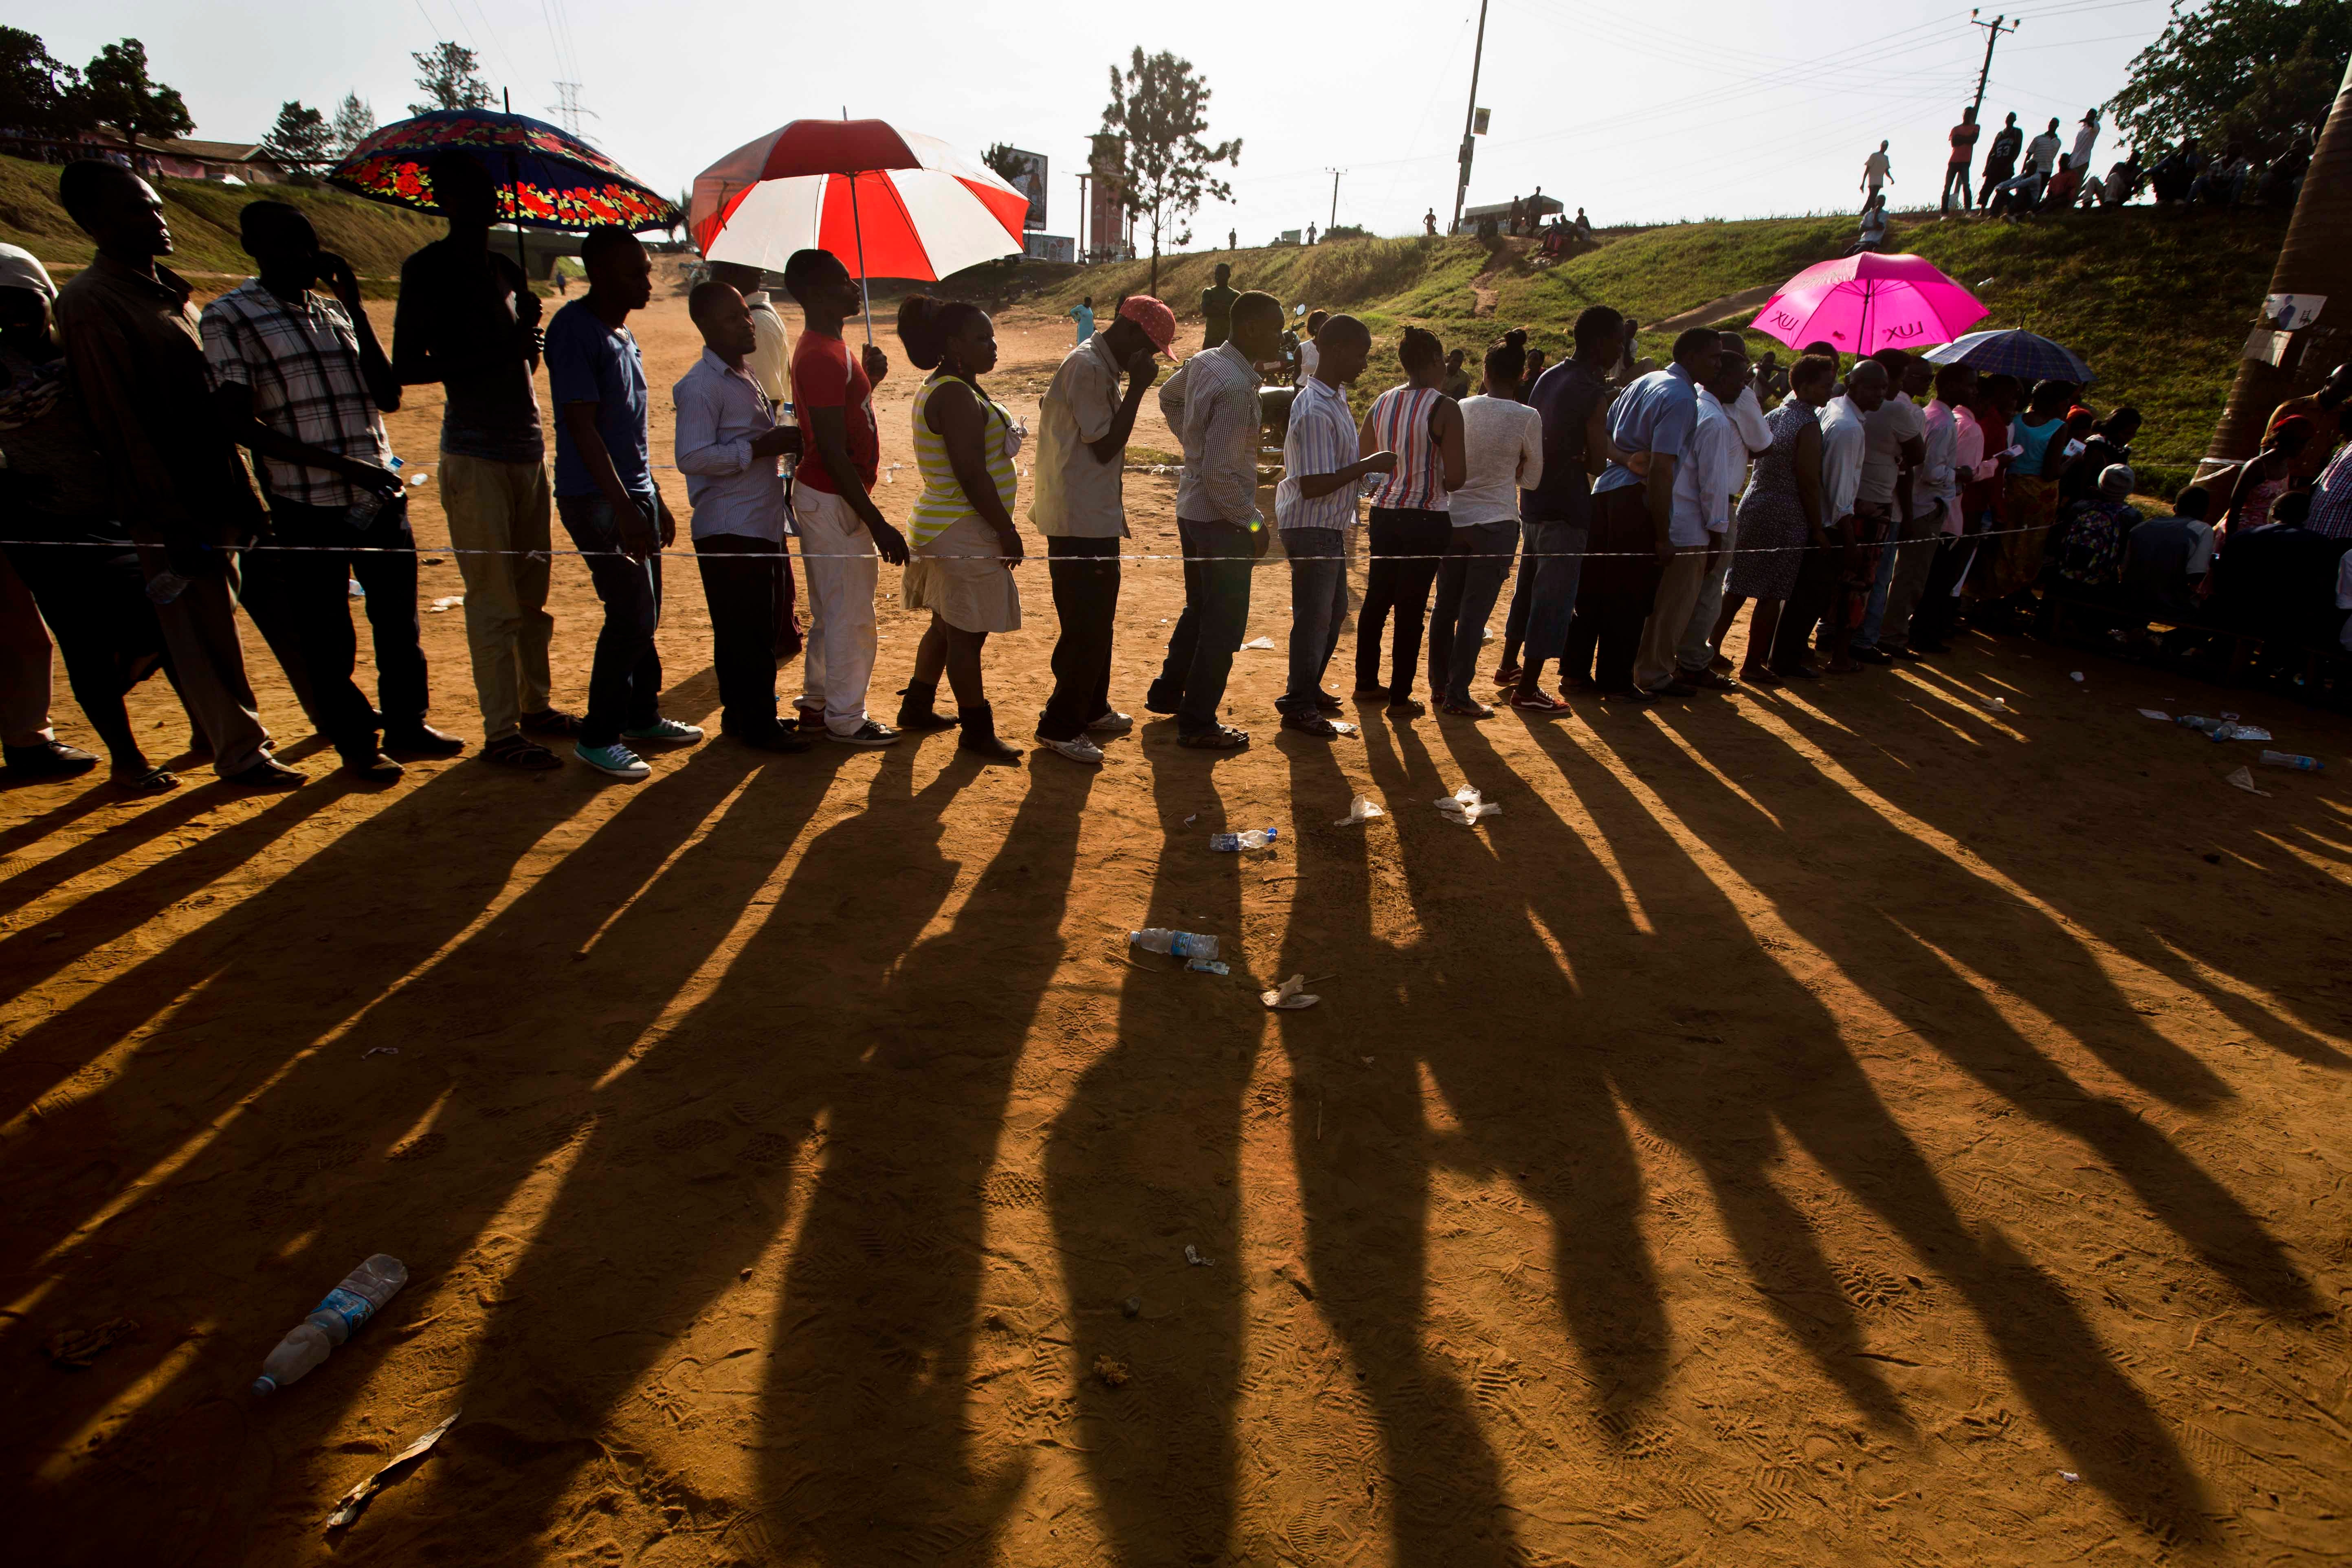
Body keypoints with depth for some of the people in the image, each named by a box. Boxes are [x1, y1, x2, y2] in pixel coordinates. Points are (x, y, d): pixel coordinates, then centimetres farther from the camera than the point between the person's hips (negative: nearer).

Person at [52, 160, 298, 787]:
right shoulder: (90, 302, -13)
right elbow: (122, 425, -16)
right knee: (202, 633, -1)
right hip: (171, 506, -8)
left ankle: (218, 731, 30)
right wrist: (175, 523, -18)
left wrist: (242, 495, 14)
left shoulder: (166, 288, 13)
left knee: (216, 624, 16)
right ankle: (240, 752, 7)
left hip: (214, 492, 8)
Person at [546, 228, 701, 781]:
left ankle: (642, 716, 26)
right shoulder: (575, 330, -13)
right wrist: (625, 509, -24)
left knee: (644, 612, 13)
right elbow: (582, 425, -19)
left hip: (635, 494, 9)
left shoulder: (623, 334, 16)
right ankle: (598, 736, 1)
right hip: (596, 500, -9)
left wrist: (655, 501, 21)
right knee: (632, 614, -10)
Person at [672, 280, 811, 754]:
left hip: (759, 526, 9)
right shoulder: (702, 385, -13)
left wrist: (782, 440, 14)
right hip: (729, 529, -9)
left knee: (751, 630, 15)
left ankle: (742, 715, 25)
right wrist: (760, 448, -21)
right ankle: (758, 727, 5)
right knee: (747, 634, -4)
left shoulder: (743, 376, 17)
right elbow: (691, 458, -21)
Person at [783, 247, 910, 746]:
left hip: (825, 496, 10)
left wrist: (869, 376, 6)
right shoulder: (822, 358, -21)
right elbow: (834, 452, -25)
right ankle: (845, 719, 12)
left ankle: (817, 703, 31)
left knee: (832, 610, 19)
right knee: (851, 615, -1)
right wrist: (878, 523, -24)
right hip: (833, 501, -10)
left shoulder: (828, 349, 12)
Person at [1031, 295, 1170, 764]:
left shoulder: (1102, 367, 15)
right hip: (1079, 521, -10)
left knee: (1098, 620, 18)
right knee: (1085, 628, -5)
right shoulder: (1087, 367, -16)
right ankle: (1059, 727, 5)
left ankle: (1092, 710, 32)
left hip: (1097, 517, 10)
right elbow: (1104, 446, -20)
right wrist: (1137, 387, -16)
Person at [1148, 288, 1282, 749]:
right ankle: (1198, 724, 12)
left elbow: (1168, 397, 24)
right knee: (1225, 624, 2)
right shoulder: (1237, 389, -24)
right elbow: (1220, 474, -26)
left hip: (1192, 509, 9)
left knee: (1200, 608, 24)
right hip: (1220, 519, -9)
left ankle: (1166, 693, 37)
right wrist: (1254, 524, -16)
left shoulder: (1203, 362, 4)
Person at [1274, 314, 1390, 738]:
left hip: (1330, 527, 10)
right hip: (1311, 530, -10)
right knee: (1314, 618, -1)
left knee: (1334, 611, 19)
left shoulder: (1335, 397, 9)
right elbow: (1313, 485, -27)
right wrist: (1368, 465, -22)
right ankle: (1298, 707, 11)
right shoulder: (1315, 410, -23)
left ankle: (1310, 689, 33)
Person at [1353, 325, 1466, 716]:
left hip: (1385, 513, 6)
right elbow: (1455, 479, -15)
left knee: (1377, 599, 16)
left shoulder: (1381, 404, 4)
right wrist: (1438, 482, 6)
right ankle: (1400, 698, 9)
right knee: (1411, 609, 2)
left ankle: (1367, 683, 28)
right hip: (1427, 519, -5)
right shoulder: (1445, 409, -13)